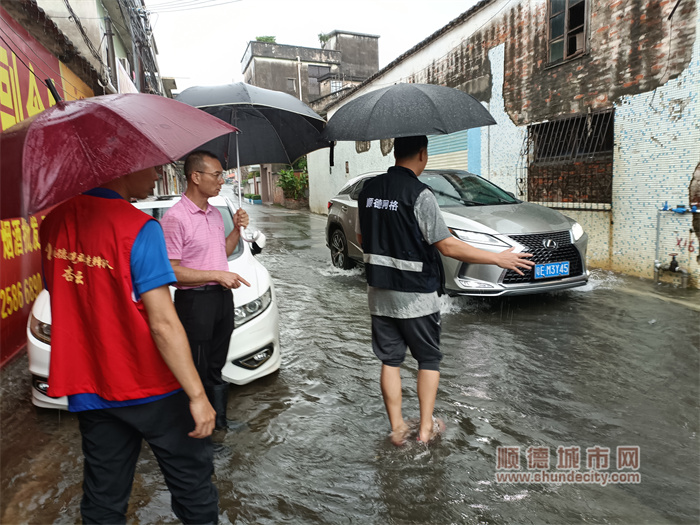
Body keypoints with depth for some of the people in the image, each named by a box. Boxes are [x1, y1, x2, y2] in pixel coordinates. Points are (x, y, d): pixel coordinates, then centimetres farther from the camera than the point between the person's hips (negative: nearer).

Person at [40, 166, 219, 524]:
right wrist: (197, 395, -17)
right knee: (191, 479, 13)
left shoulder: (54, 222, 2)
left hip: (87, 388, 7)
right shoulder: (139, 228, -20)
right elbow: (163, 324, -22)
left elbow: (61, 297, 13)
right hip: (149, 388, -6)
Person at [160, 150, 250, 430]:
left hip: (222, 296, 8)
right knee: (197, 371, 4)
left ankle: (218, 419, 35)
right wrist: (217, 276, -21)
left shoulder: (215, 213, 10)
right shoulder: (175, 217, -16)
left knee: (215, 367, 20)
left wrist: (237, 230, 6)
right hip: (195, 301, -8)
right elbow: (171, 272, -19)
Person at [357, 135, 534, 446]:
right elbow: (448, 246, -17)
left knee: (389, 360, 13)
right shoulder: (419, 194, -17)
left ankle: (397, 428, 21)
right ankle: (426, 426, 21)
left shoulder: (368, 190, 3)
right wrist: (498, 259, -9)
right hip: (415, 295, -5)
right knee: (429, 359, 13)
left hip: (379, 293, 5)